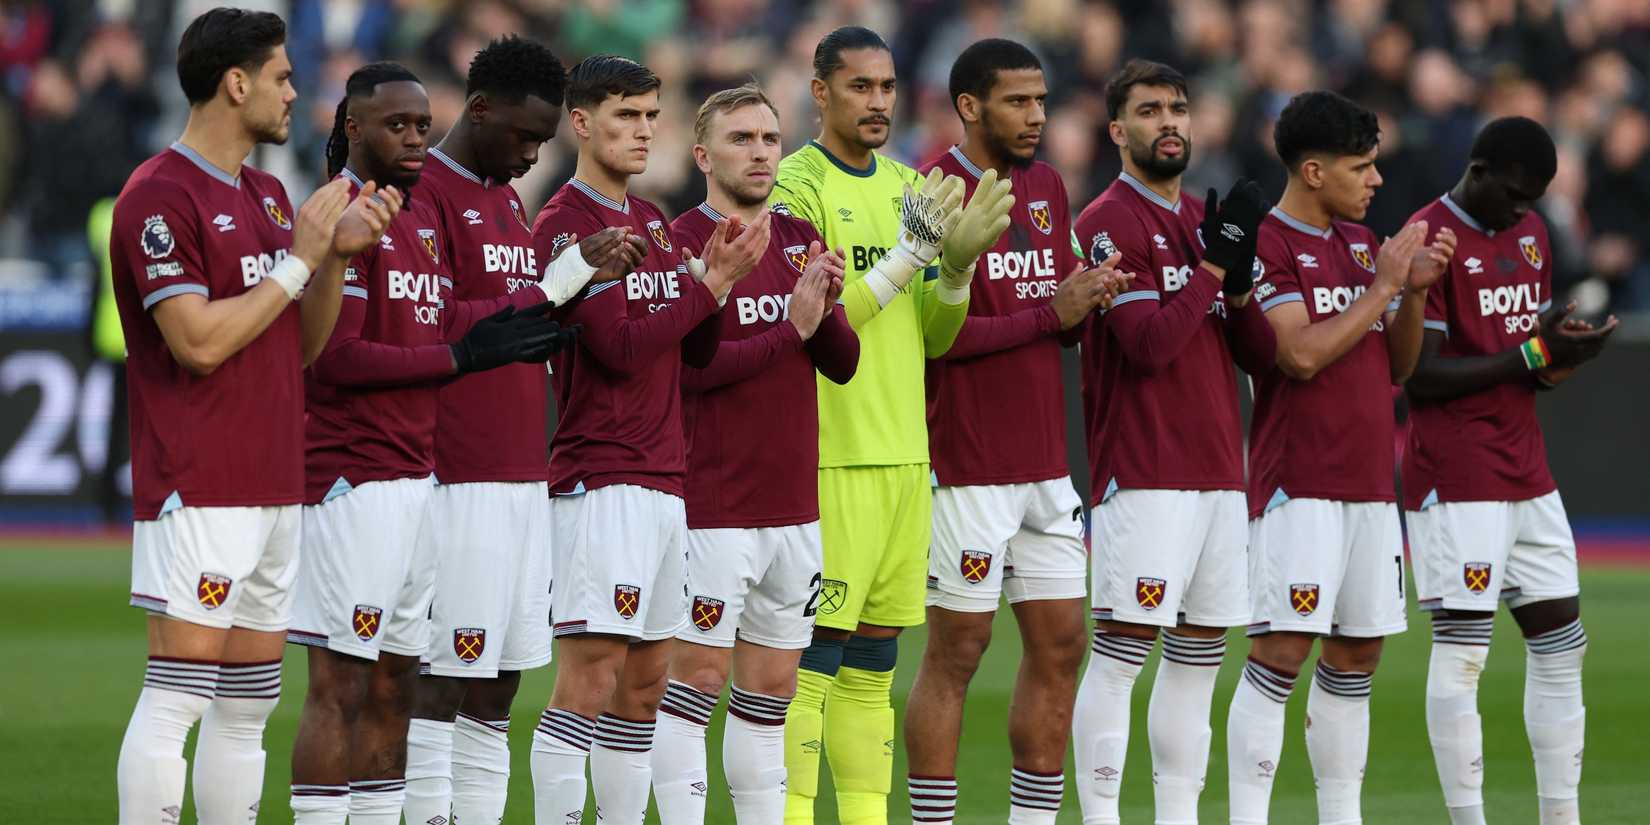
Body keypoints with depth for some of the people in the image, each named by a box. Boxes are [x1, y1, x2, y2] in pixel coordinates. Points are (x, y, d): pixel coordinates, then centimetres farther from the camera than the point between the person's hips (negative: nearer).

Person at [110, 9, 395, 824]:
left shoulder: (268, 197, 17)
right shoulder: (159, 197, -10)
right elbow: (199, 342, -19)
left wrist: (338, 253, 4)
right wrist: (299, 259, -11)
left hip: (275, 488, 9)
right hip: (197, 491, -9)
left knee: (248, 708, 8)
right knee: (176, 695, -11)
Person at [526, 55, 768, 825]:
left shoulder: (653, 222, 16)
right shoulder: (564, 225, -10)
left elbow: (696, 352, 15)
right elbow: (621, 347, -17)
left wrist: (715, 275, -2)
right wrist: (710, 282, -15)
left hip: (665, 479, 9)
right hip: (601, 482, -9)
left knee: (645, 680, 9)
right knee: (590, 678, -12)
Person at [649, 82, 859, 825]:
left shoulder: (799, 241, 13)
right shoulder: (679, 244, -8)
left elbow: (843, 363, 10)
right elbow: (691, 365, -18)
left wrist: (828, 307, -9)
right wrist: (793, 325, -18)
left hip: (793, 505, 7)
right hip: (713, 506, -7)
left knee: (772, 688, 10)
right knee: (696, 679, -5)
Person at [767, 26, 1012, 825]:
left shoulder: (906, 187, 14)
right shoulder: (796, 187, -8)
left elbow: (934, 334, 14)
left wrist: (958, 264, -4)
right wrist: (910, 254, -19)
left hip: (904, 455, 7)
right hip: (830, 456, -7)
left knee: (873, 668, 10)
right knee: (812, 661, -9)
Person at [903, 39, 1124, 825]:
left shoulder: (1047, 187, 13)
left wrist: (1086, 302, -6)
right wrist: (1050, 314, -17)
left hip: (1045, 459, 8)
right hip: (966, 462, -8)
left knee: (1059, 645, 8)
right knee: (956, 651, -3)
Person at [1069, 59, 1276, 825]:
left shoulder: (1205, 219, 17)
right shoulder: (1107, 223, -6)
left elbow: (1263, 355, 14)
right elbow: (1150, 343, -17)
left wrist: (1239, 286, -4)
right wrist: (1213, 265, -11)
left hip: (1219, 469, 8)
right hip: (1144, 474, -8)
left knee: (1200, 651, 8)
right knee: (1121, 647, -10)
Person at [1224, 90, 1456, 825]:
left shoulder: (1362, 241, 16)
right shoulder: (1264, 245, -9)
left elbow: (1397, 367, 17)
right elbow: (1301, 353, -20)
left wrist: (1415, 290, 1)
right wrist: (1383, 284, -13)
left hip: (1370, 483, 8)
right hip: (1298, 484, -8)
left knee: (1358, 655, 8)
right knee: (1282, 650, -13)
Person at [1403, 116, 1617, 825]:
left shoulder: (1530, 234, 13)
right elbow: (1418, 379, -16)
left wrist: (1567, 354, -4)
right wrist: (1532, 354, -19)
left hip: (1528, 474, 8)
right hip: (1457, 479, -8)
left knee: (1561, 644, 8)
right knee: (1461, 648, -9)